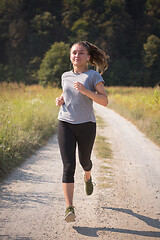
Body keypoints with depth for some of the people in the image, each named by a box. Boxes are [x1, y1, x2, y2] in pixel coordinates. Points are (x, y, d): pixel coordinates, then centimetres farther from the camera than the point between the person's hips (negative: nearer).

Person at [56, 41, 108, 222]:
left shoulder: (93, 76, -3)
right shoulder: (65, 76, 10)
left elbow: (104, 101, -9)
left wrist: (85, 91, -23)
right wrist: (60, 100, 5)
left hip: (86, 125, -2)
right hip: (65, 124, 2)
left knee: (84, 161, 18)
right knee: (68, 166, -11)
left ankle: (87, 177, 56)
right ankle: (69, 208, -15)